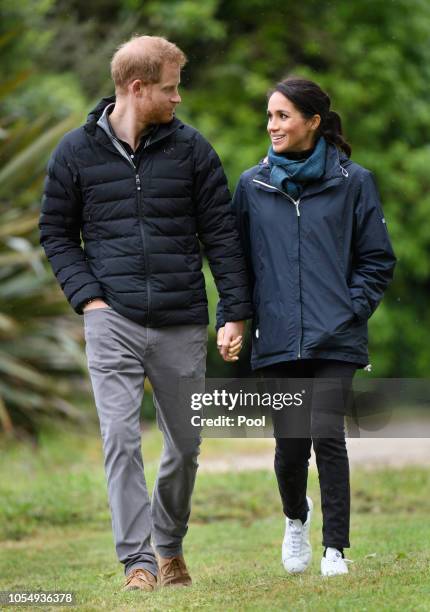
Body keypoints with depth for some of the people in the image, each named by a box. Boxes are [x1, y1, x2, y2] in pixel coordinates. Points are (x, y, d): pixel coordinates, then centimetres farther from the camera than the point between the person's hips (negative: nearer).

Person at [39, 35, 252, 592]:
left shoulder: (190, 148, 4)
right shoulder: (76, 152, 2)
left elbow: (221, 233, 6)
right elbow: (56, 233, 10)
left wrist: (236, 312, 0)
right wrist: (87, 296, -4)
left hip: (182, 324, 2)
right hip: (112, 320, -2)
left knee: (185, 445, 9)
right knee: (121, 438, -12)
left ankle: (169, 546, 31)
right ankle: (137, 561, -6)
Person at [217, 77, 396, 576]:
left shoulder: (352, 182, 2)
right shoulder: (252, 186, 9)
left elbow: (377, 259, 7)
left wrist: (351, 310, -4)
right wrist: (229, 320, 3)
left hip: (335, 340, -2)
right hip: (276, 342, 2)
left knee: (327, 435, -13)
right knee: (290, 445, 4)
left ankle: (335, 549, -1)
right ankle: (296, 519, 36)